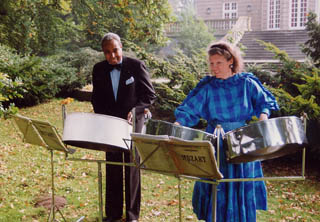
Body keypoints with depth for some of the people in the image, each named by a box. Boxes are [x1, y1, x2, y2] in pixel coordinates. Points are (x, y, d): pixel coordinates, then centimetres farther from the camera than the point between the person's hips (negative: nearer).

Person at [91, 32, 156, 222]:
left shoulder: (136, 66, -7)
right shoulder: (99, 69, 4)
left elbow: (150, 95, -6)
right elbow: (97, 98, 13)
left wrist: (135, 110, -21)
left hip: (133, 123, -3)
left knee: (132, 167, 3)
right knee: (112, 169, 8)